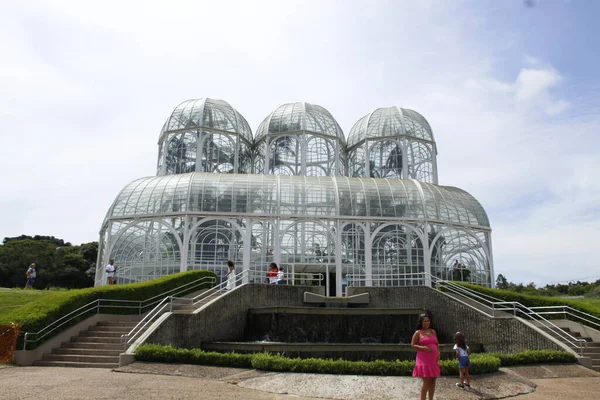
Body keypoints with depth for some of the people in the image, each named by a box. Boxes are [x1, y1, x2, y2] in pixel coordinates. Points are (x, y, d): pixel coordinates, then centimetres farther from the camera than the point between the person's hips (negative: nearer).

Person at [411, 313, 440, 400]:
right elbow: (412, 344, -4)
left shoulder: (433, 332, 14)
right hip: (424, 360, -6)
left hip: (433, 360, 6)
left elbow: (437, 344, 19)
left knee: (433, 381, 7)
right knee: (427, 381, -9)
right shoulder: (418, 333, -2)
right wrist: (423, 348, -17)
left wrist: (438, 353, 1)